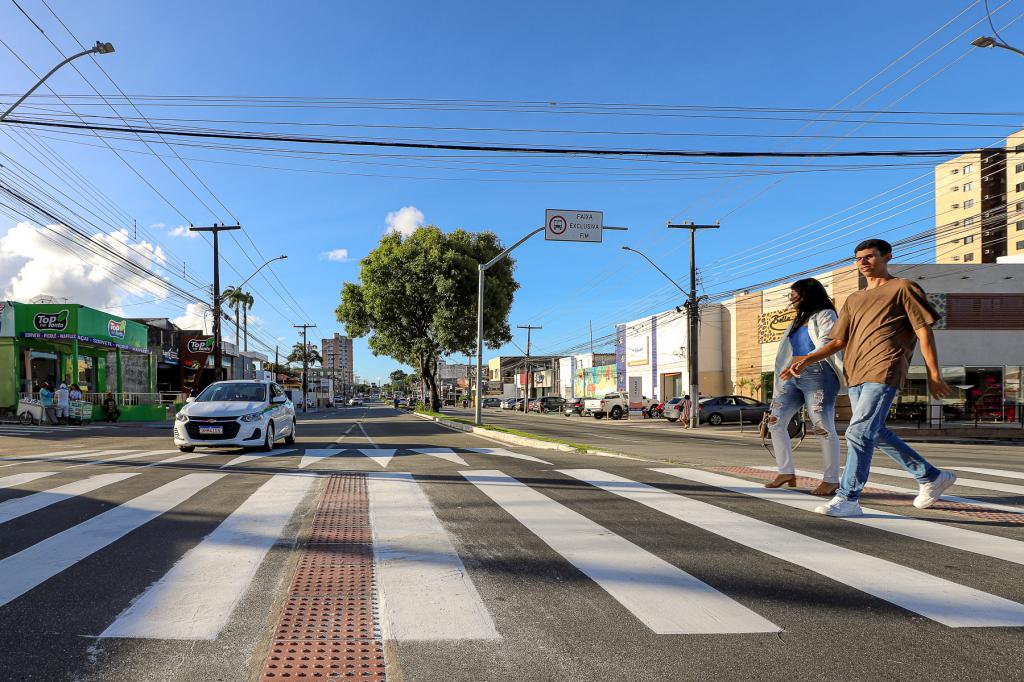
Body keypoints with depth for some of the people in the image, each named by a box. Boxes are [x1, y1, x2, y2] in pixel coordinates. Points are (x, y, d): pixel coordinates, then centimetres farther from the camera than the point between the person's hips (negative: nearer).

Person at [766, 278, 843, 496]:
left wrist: (802, 361, -28)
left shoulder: (825, 315, 3)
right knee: (775, 421, -1)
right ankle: (787, 473, 4)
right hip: (794, 377, 8)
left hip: (818, 374, -8)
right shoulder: (798, 320, 27)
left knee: (823, 427, -9)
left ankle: (831, 479, -1)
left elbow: (826, 346, -14)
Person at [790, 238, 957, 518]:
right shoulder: (854, 300, 25)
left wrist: (934, 374, -5)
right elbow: (838, 341, 20)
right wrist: (807, 360, 5)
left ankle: (847, 499, -11)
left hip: (882, 372, -8)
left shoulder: (903, 288, 7)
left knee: (858, 433, -15)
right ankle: (932, 478, 29)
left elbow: (924, 331, 1)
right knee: (875, 433, 13)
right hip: (855, 374, 8)